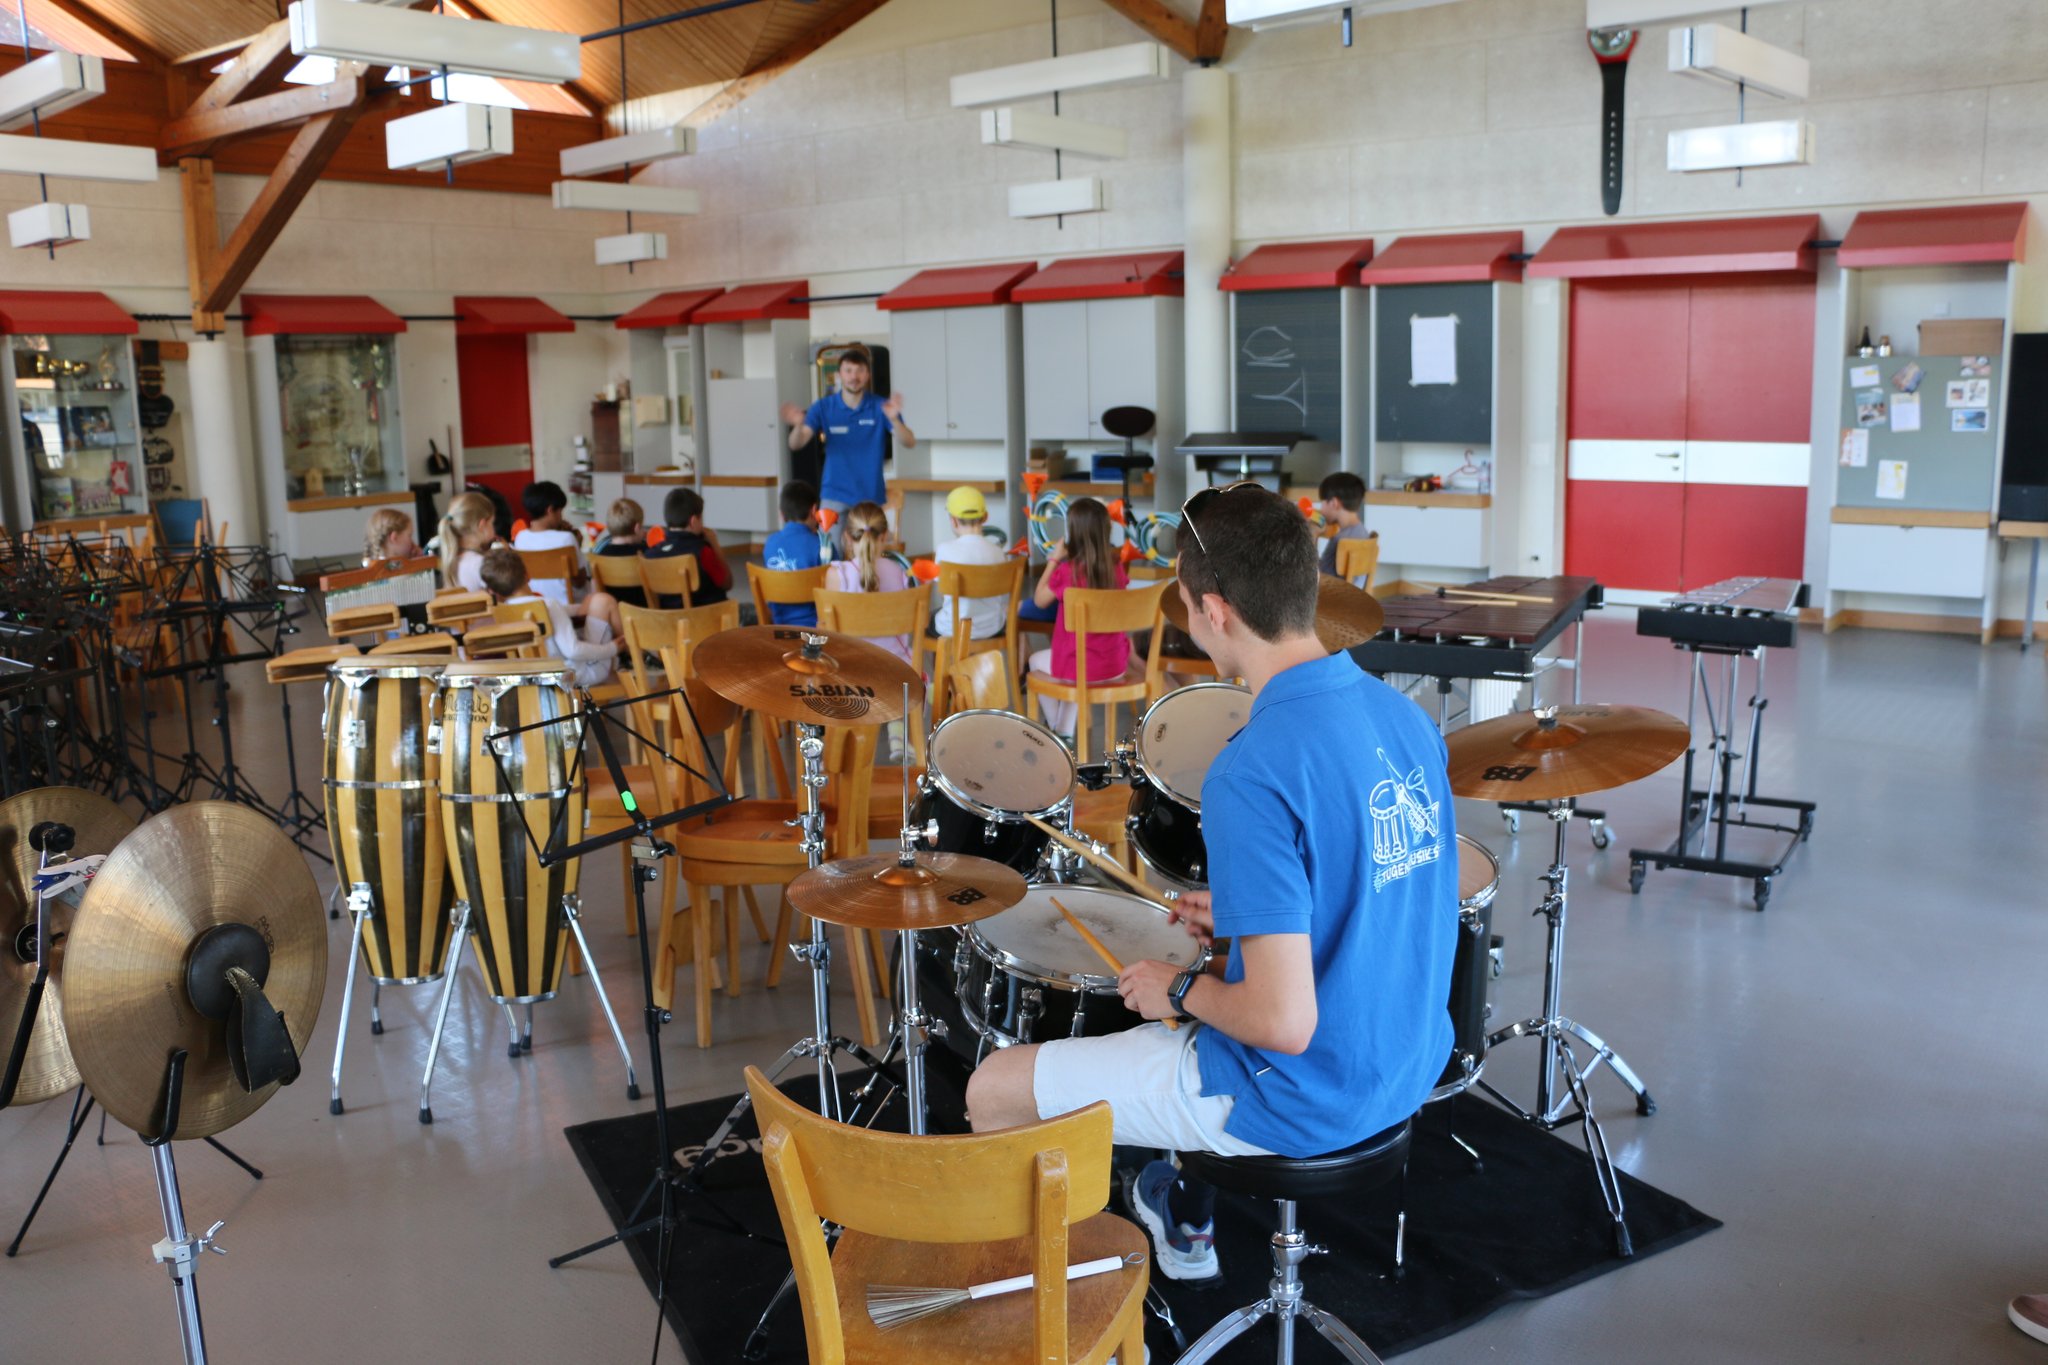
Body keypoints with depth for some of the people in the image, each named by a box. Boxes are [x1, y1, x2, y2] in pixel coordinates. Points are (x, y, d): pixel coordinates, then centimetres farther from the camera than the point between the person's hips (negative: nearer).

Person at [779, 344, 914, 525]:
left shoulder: (880, 407, -4)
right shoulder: (823, 407, -2)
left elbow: (909, 443, -12)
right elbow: (796, 444, -9)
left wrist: (894, 419, -33)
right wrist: (798, 425, -32)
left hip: (872, 496, 1)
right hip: (835, 497, 0)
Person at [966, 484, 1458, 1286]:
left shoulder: (1253, 775, -29)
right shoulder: (1404, 717, -3)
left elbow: (1284, 1022, -30)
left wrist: (1179, 991, -11)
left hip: (1304, 1099, -8)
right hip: (1407, 1065, 8)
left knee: (993, 1092, 4)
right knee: (1191, 988, 34)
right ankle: (1185, 1220, 46)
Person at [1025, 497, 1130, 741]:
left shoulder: (1067, 571, -18)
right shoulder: (1115, 566, -4)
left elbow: (1040, 600, -3)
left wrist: (1054, 560, 2)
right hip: (1115, 666, 4)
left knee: (1037, 661, 28)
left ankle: (1056, 728, 36)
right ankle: (1066, 731, 36)